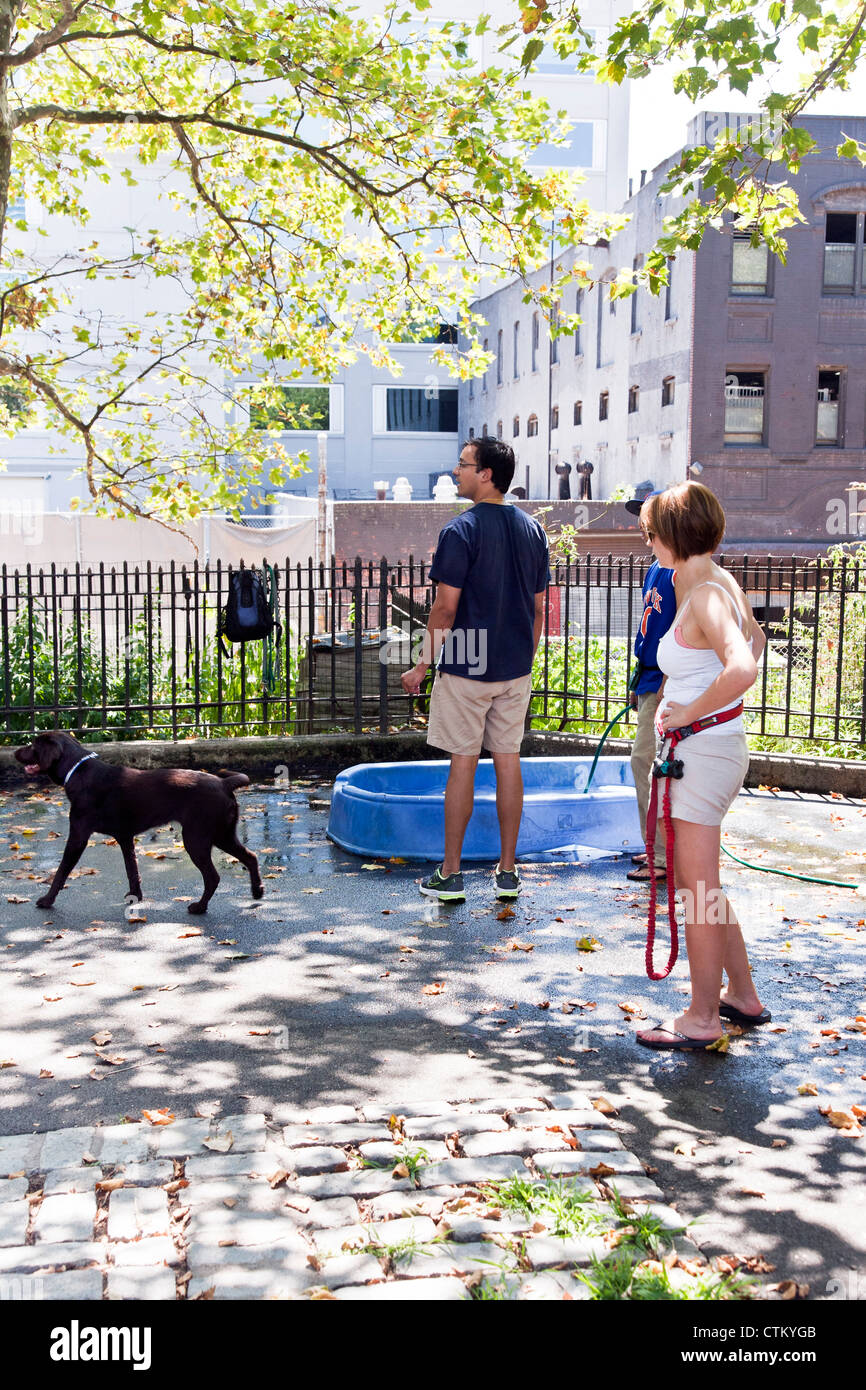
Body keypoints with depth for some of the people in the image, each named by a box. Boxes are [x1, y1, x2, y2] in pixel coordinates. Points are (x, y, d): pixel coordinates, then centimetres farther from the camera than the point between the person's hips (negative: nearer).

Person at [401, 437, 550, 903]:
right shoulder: (533, 529, 8)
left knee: (463, 763, 1)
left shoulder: (461, 530, -12)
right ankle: (507, 872, 16)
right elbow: (538, 609, 12)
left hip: (466, 667, -5)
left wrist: (424, 664, -6)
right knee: (508, 761, 10)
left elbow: (446, 607, -15)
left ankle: (449, 875, 9)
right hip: (515, 669, 6)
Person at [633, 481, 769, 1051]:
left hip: (704, 752, -10)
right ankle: (743, 994, 32)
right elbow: (755, 639, 27)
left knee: (698, 891, 2)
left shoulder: (704, 595, -20)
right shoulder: (722, 583, 9)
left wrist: (688, 713, -21)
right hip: (714, 749, 10)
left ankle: (702, 1019, 15)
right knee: (699, 884, 20)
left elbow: (743, 668, -35)